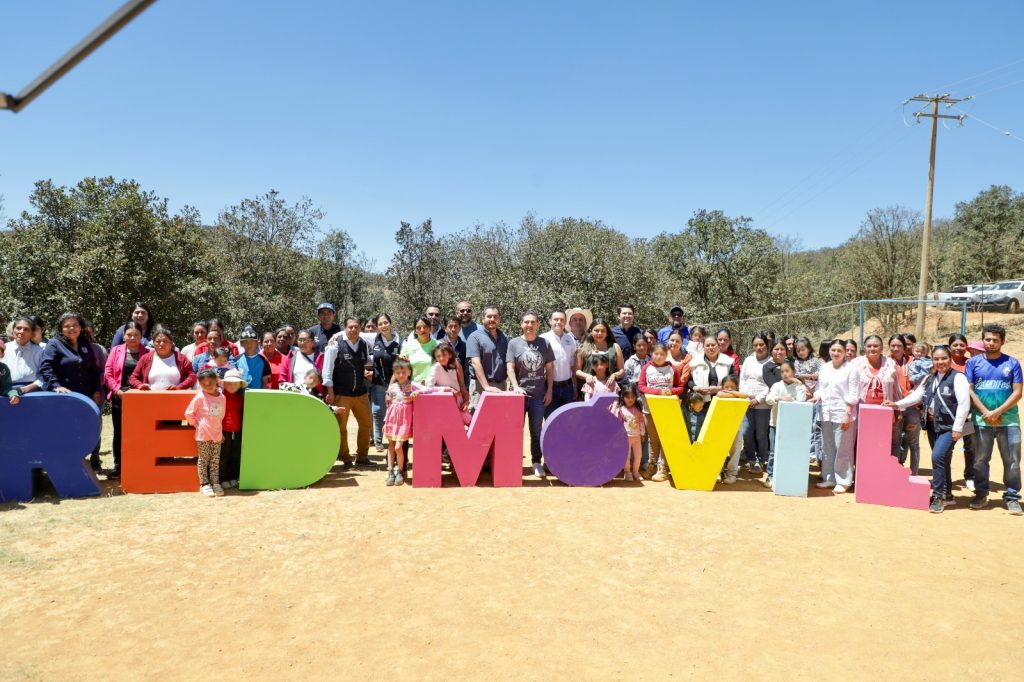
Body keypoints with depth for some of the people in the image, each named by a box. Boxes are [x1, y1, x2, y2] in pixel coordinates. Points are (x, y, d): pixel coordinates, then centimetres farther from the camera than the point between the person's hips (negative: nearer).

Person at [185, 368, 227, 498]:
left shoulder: (222, 397, 3)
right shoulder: (200, 397, -11)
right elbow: (188, 413, -7)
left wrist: (220, 430, 13)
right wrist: (197, 425, -1)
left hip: (217, 434, 4)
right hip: (203, 435, -4)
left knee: (215, 460, 9)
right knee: (204, 460, 3)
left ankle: (215, 483, 16)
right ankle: (204, 484, 10)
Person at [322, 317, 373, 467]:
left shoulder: (364, 345, 2)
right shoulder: (336, 346, -11)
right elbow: (327, 370, -10)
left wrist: (368, 373, -1)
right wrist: (330, 392, -12)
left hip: (361, 392, 5)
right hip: (341, 394, -5)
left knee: (366, 424, 10)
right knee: (341, 426, 4)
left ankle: (362, 456, 25)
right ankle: (345, 458, 19)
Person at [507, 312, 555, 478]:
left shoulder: (544, 343, 6)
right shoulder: (514, 343, 1)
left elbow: (550, 368, 9)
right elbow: (510, 368, -3)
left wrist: (549, 391, 4)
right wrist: (516, 387, -17)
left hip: (539, 395, 1)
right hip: (520, 393, -1)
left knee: (537, 431, 6)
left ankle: (537, 463, 14)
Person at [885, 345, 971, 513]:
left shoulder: (957, 378, -8)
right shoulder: (929, 379, 14)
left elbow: (964, 404, -13)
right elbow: (916, 396, 13)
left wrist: (957, 428, -17)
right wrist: (897, 404, -1)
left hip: (948, 426, -7)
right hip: (932, 425, 7)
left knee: (938, 457, -18)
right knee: (941, 460, 14)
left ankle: (938, 496, -9)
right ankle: (946, 493, 26)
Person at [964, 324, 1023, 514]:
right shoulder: (973, 362, 6)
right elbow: (969, 390, 1)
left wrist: (997, 412, -11)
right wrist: (986, 413, -9)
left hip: (1008, 420, 0)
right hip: (981, 420, 1)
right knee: (980, 460, 6)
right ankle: (981, 495, 18)